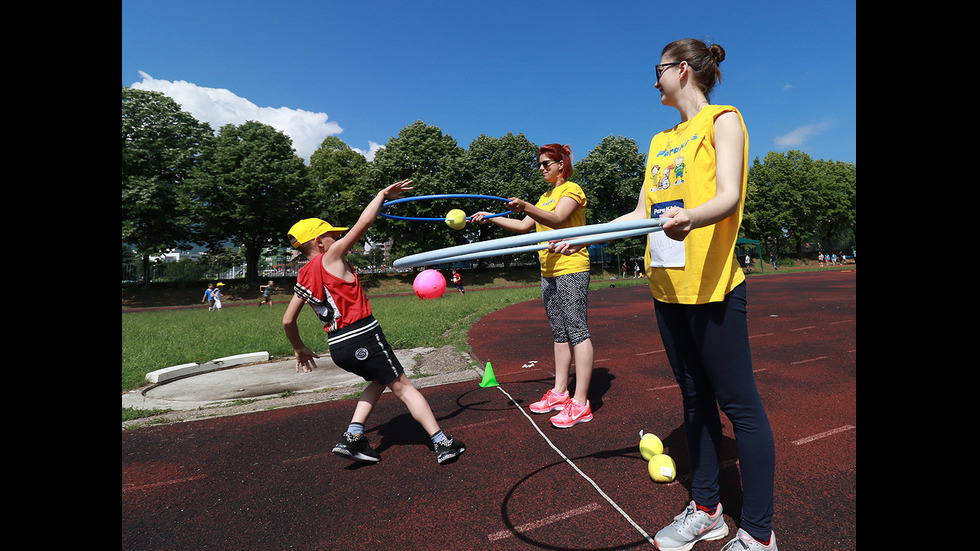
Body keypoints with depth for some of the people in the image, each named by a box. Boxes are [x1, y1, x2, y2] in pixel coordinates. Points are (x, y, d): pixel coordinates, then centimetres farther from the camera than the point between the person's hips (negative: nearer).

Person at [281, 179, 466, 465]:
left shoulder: (302, 278, 14)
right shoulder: (330, 257, -5)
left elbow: (288, 320, 19)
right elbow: (364, 222, -8)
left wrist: (299, 349, 33)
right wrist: (383, 194, 5)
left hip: (337, 346, 7)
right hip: (362, 337, -7)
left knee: (380, 380, 26)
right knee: (403, 386, 1)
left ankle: (352, 436, 16)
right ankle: (443, 442, 4)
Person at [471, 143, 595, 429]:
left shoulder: (572, 189, -3)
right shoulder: (545, 196, 24)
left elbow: (557, 220, -21)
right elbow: (524, 226, 22)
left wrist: (525, 206, -36)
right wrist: (491, 218, 15)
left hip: (571, 268, -9)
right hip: (549, 272, 9)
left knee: (577, 331, -9)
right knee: (560, 333, 10)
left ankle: (580, 403, -7)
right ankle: (560, 392, 18)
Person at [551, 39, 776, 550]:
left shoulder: (723, 120, 1)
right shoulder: (660, 141, 20)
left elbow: (728, 196, -14)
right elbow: (641, 212, 18)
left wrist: (690, 217, -35)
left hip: (712, 285, -7)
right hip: (666, 285, 7)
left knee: (738, 404, -1)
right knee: (694, 398, 13)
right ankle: (705, 509, 26)